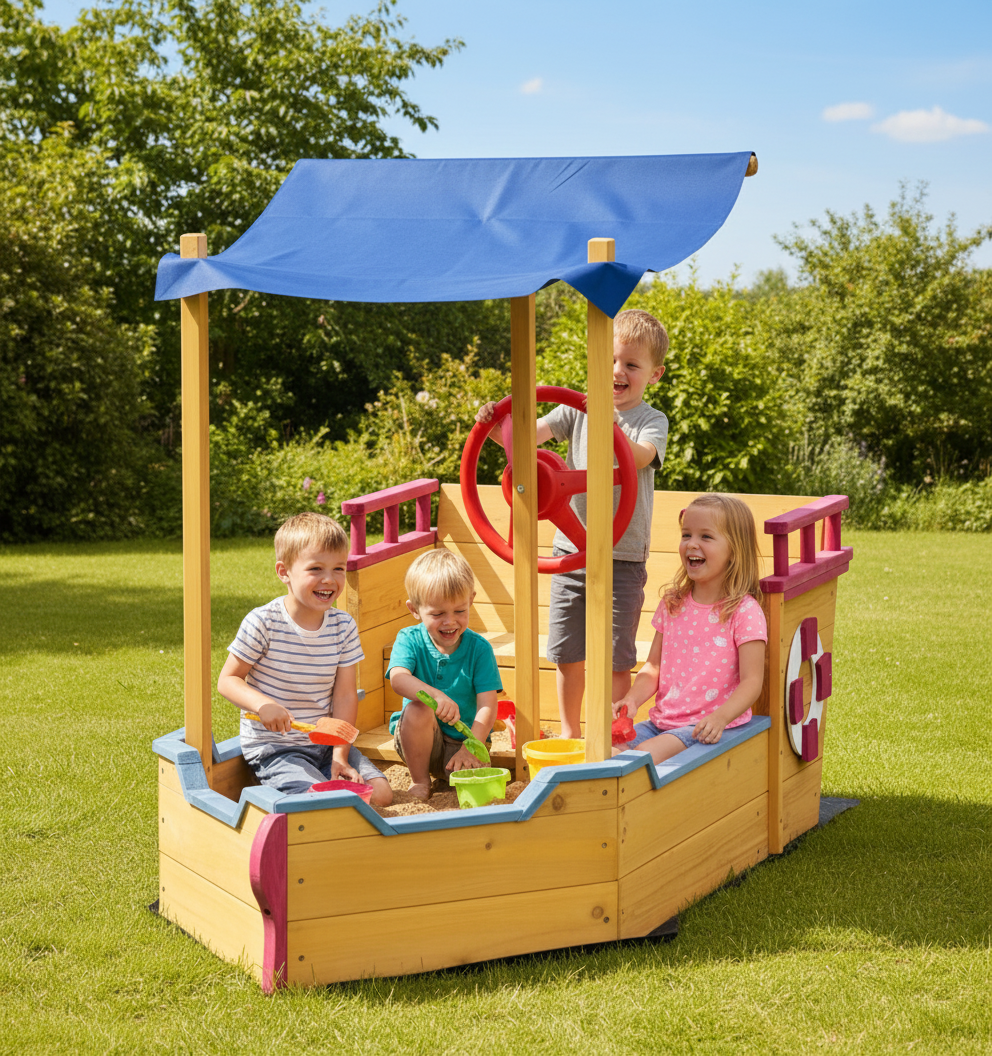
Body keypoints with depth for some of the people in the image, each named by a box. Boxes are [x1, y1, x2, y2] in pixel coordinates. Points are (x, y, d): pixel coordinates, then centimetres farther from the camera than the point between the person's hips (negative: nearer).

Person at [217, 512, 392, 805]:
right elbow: (227, 681, -9)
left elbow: (345, 695, -2)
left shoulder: (344, 626, -2)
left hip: (325, 742, 5)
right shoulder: (263, 622, -14)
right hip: (272, 746, -5)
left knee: (380, 794, -10)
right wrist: (262, 704, -29)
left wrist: (339, 754, -11)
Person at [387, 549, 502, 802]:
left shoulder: (479, 648, -7)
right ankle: (420, 780, -9)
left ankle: (446, 776, 9)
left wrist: (470, 749, -30)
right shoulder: (410, 640, -7)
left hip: (464, 741, 0)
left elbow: (487, 706, -14)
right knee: (419, 709, -33)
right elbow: (398, 678, -28)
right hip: (417, 741, 0)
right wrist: (436, 695, -48)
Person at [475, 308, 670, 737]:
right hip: (571, 548, 3)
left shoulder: (652, 420, -3)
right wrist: (496, 424, -25)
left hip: (623, 555, -3)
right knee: (567, 651, 11)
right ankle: (569, 731, 28)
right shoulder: (578, 410, 5)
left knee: (615, 656, 2)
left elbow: (640, 458, -24)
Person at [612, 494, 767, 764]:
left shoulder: (744, 612, -7)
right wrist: (632, 699, -4)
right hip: (661, 720, 6)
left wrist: (720, 717, -26)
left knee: (646, 753, -30)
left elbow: (751, 681, -10)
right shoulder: (673, 604, 12)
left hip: (708, 726, -6)